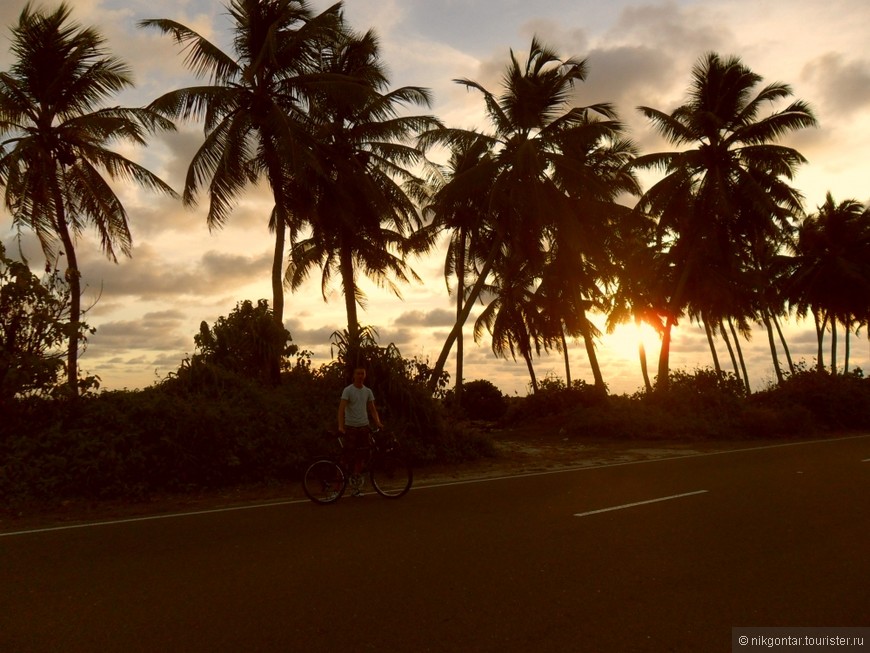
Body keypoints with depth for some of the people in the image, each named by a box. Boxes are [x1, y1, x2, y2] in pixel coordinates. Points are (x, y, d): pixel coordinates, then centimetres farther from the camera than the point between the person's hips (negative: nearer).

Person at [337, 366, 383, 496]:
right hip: (351, 427, -4)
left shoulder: (368, 391, 9)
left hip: (364, 426, 4)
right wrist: (340, 426, -27)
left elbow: (372, 409, 8)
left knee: (362, 455, 4)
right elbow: (341, 408, -15)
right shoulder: (348, 390, -6)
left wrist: (378, 422, -7)